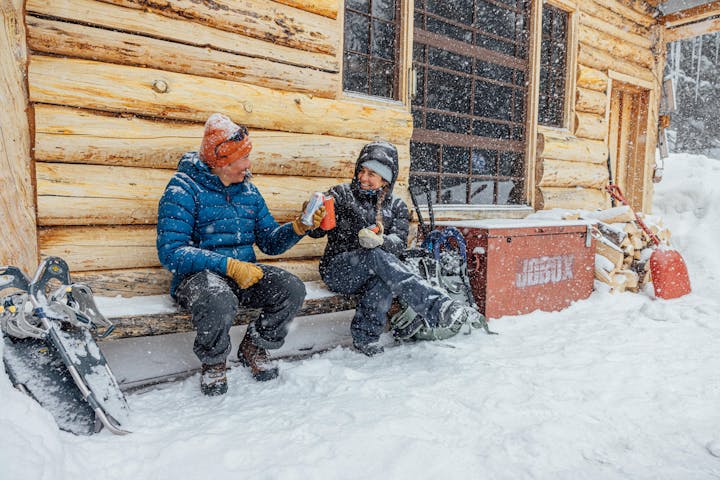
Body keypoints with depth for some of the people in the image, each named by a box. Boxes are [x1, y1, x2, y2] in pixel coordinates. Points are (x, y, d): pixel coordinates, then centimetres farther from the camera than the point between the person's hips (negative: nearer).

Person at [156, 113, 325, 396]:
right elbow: (171, 252, -18)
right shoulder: (184, 188, -8)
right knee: (219, 302, -38)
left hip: (246, 272, 6)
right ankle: (213, 364, -4)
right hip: (199, 275, -5)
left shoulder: (248, 190, 11)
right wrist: (230, 266, -25)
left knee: (292, 290, -19)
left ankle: (253, 349, 8)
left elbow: (270, 242, 11)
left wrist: (299, 227, -9)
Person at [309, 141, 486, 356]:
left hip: (371, 273, 2)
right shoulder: (341, 194, 7)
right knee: (376, 257, -34)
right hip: (338, 270, -2)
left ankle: (364, 335, -25)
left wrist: (380, 240, -28)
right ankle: (438, 307, -44)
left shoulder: (396, 206, 11)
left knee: (385, 278, -36)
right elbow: (316, 231, -1)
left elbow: (399, 242, -5)